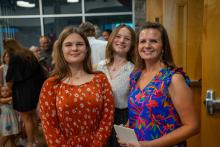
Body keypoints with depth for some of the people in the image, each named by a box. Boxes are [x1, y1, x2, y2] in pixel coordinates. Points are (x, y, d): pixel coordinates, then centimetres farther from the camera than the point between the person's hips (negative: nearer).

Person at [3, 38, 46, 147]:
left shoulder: (14, 58, -13)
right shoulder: (29, 54, 9)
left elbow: (10, 79, -10)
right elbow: (38, 72, 14)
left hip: (23, 91, -8)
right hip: (34, 89, 8)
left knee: (26, 118, 4)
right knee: (32, 116, 18)